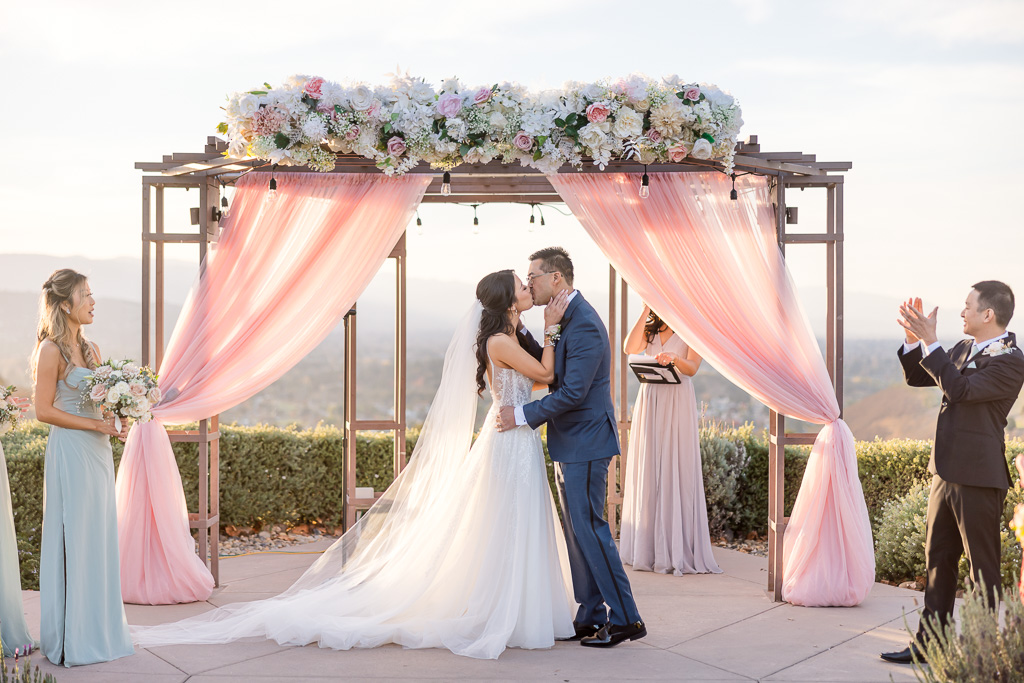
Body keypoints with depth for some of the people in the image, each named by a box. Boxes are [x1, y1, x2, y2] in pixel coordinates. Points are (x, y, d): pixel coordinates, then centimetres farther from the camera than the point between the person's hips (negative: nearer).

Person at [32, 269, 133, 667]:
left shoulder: (90, 348, 13)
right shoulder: (51, 350, -10)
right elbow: (44, 410, -13)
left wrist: (116, 422, 0)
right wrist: (95, 424, -16)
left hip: (98, 452, 8)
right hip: (70, 452, -8)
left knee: (99, 539, 11)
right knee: (73, 540, -2)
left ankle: (97, 630, 21)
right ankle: (72, 640, 7)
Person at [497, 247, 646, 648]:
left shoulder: (584, 325, -20)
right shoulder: (565, 317, 12)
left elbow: (572, 392, -23)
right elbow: (551, 369, 16)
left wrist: (522, 415, -17)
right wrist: (520, 332, 5)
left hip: (585, 443, -10)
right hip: (570, 444, 10)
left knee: (589, 528, -6)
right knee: (578, 532, 13)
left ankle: (624, 619, 2)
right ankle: (592, 617, 22)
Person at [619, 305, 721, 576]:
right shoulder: (650, 330, 14)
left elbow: (692, 368, -12)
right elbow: (630, 348, -6)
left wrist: (674, 358, -33)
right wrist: (645, 312, -6)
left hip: (678, 404, -4)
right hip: (649, 401, 4)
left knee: (676, 472, -6)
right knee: (647, 472, 4)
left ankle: (678, 550, -2)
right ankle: (649, 548, 10)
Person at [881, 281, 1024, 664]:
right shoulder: (963, 349, 11)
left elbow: (961, 389, -25)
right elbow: (917, 378, 18)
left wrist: (930, 342, -22)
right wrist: (914, 340, 2)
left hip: (978, 479, -9)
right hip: (945, 473, 9)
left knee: (983, 569, 2)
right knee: (937, 562, 16)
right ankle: (929, 643, 27)